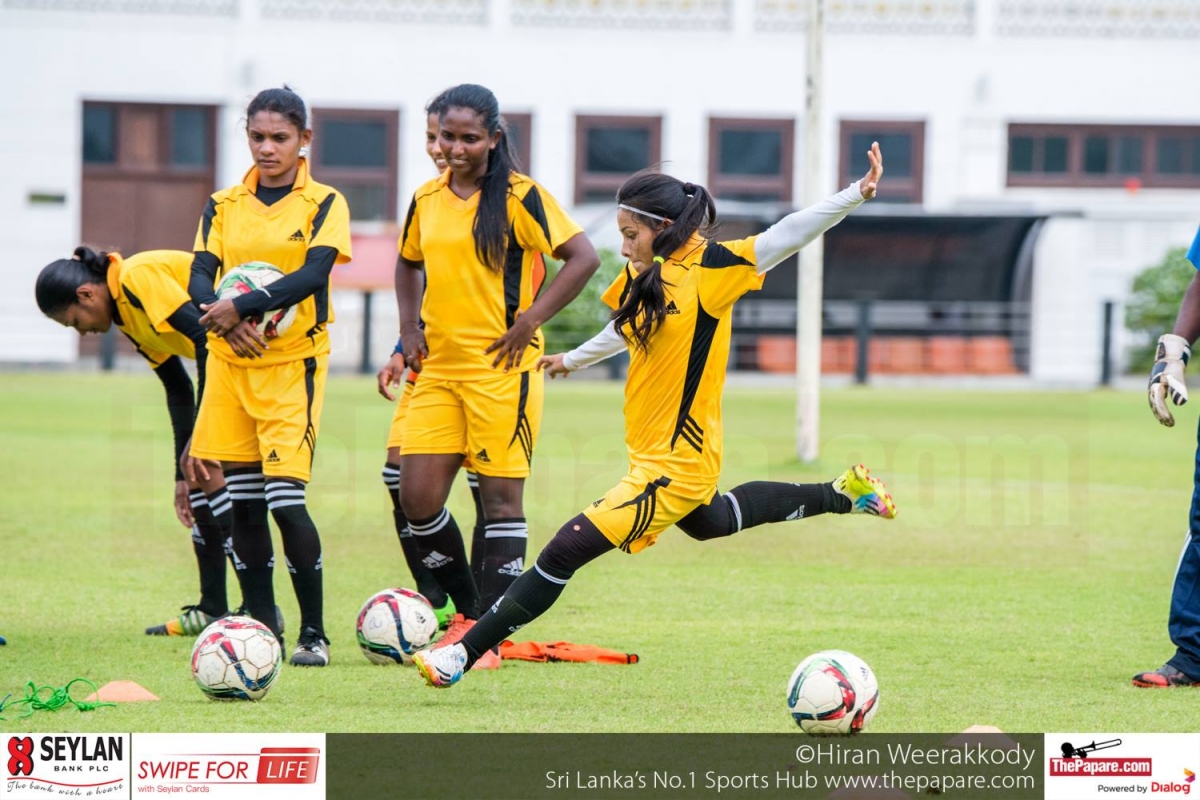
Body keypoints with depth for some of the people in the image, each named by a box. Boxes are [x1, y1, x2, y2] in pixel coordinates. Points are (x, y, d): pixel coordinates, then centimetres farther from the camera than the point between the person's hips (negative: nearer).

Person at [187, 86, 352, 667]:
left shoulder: (324, 204, 0)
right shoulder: (224, 206, 10)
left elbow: (312, 273, -15)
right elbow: (200, 276, 0)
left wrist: (242, 308, -25)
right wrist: (225, 321, -20)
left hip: (293, 363, -4)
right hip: (229, 363, 4)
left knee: (285, 498, -13)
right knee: (242, 503, 5)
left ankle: (314, 634, -6)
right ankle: (260, 626, 15)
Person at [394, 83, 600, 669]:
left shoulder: (520, 197, -8)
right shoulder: (427, 200, 10)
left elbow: (583, 258, -10)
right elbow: (408, 264, 27)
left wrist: (531, 320, -14)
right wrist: (409, 326, 11)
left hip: (501, 366, -6)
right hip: (438, 368, 6)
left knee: (501, 498, -3)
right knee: (417, 499, -1)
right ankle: (467, 612, 18)